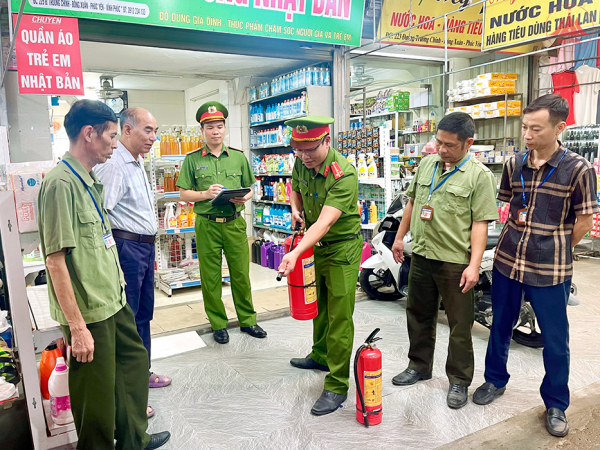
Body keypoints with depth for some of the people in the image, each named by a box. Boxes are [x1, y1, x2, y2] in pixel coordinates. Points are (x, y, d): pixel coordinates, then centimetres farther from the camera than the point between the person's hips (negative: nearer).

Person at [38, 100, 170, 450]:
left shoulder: (91, 181, 9)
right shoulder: (62, 183, -19)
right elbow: (56, 260, -22)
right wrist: (77, 327, -21)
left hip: (113, 300, 10)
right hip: (89, 311, -10)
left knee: (135, 361, 22)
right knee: (98, 391, 6)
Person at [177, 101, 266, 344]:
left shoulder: (238, 157, 8)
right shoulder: (192, 159, 3)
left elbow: (249, 188, 12)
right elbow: (184, 193, 2)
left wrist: (244, 198, -10)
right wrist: (205, 194, -15)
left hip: (234, 223, 1)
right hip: (206, 224, -1)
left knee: (241, 273, 8)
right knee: (210, 276, 7)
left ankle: (247, 319, 25)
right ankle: (218, 323, 23)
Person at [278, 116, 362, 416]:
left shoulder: (344, 175, -29)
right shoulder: (301, 163, -6)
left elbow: (324, 223, -37)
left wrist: (296, 253, -48)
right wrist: (296, 210, -5)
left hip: (342, 248, -8)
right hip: (315, 244, 8)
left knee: (339, 317, -3)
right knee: (318, 305, 23)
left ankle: (337, 386, 9)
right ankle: (320, 355, 45)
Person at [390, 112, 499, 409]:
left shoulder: (479, 175, -10)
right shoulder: (426, 164, 7)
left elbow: (480, 223, -12)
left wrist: (474, 265, -17)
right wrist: (400, 237, 16)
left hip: (455, 261, -5)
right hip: (421, 254, 6)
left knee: (459, 325, 7)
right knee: (419, 315, 18)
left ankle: (459, 381, 24)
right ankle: (419, 366, 37)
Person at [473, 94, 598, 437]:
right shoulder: (515, 164, 3)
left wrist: (556, 251, 2)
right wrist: (519, 227, 10)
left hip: (550, 270, -4)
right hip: (507, 261, 4)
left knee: (555, 340, 9)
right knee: (501, 326, 18)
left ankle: (556, 405, 30)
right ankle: (496, 380, 40)